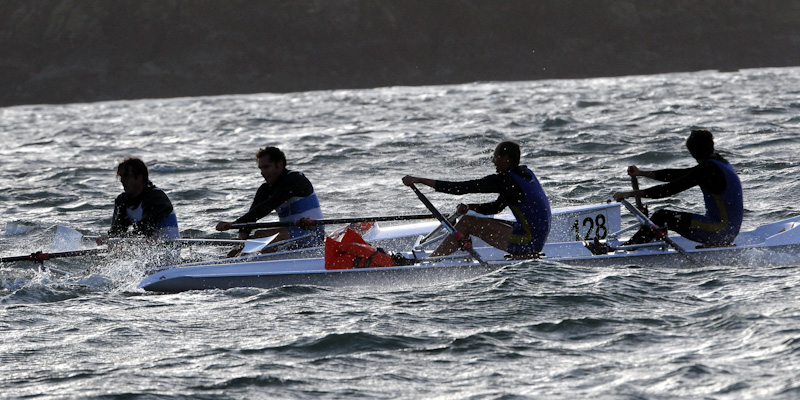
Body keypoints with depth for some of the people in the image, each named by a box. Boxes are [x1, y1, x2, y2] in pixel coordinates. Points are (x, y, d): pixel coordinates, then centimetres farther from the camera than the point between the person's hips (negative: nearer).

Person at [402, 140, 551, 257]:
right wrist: (469, 207, 3)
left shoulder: (504, 180, -17)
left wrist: (419, 180, -14)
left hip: (526, 243, -10)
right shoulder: (526, 173, 13)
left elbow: (461, 188, -17)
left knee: (468, 223, -7)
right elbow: (497, 206, 19)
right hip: (538, 240, 10)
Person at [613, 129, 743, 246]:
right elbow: (679, 174, 17)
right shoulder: (720, 163, 13)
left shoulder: (707, 169, -17)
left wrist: (631, 193, -15)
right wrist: (641, 173, 18)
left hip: (719, 231, -10)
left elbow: (671, 188, -18)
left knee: (661, 217, -6)